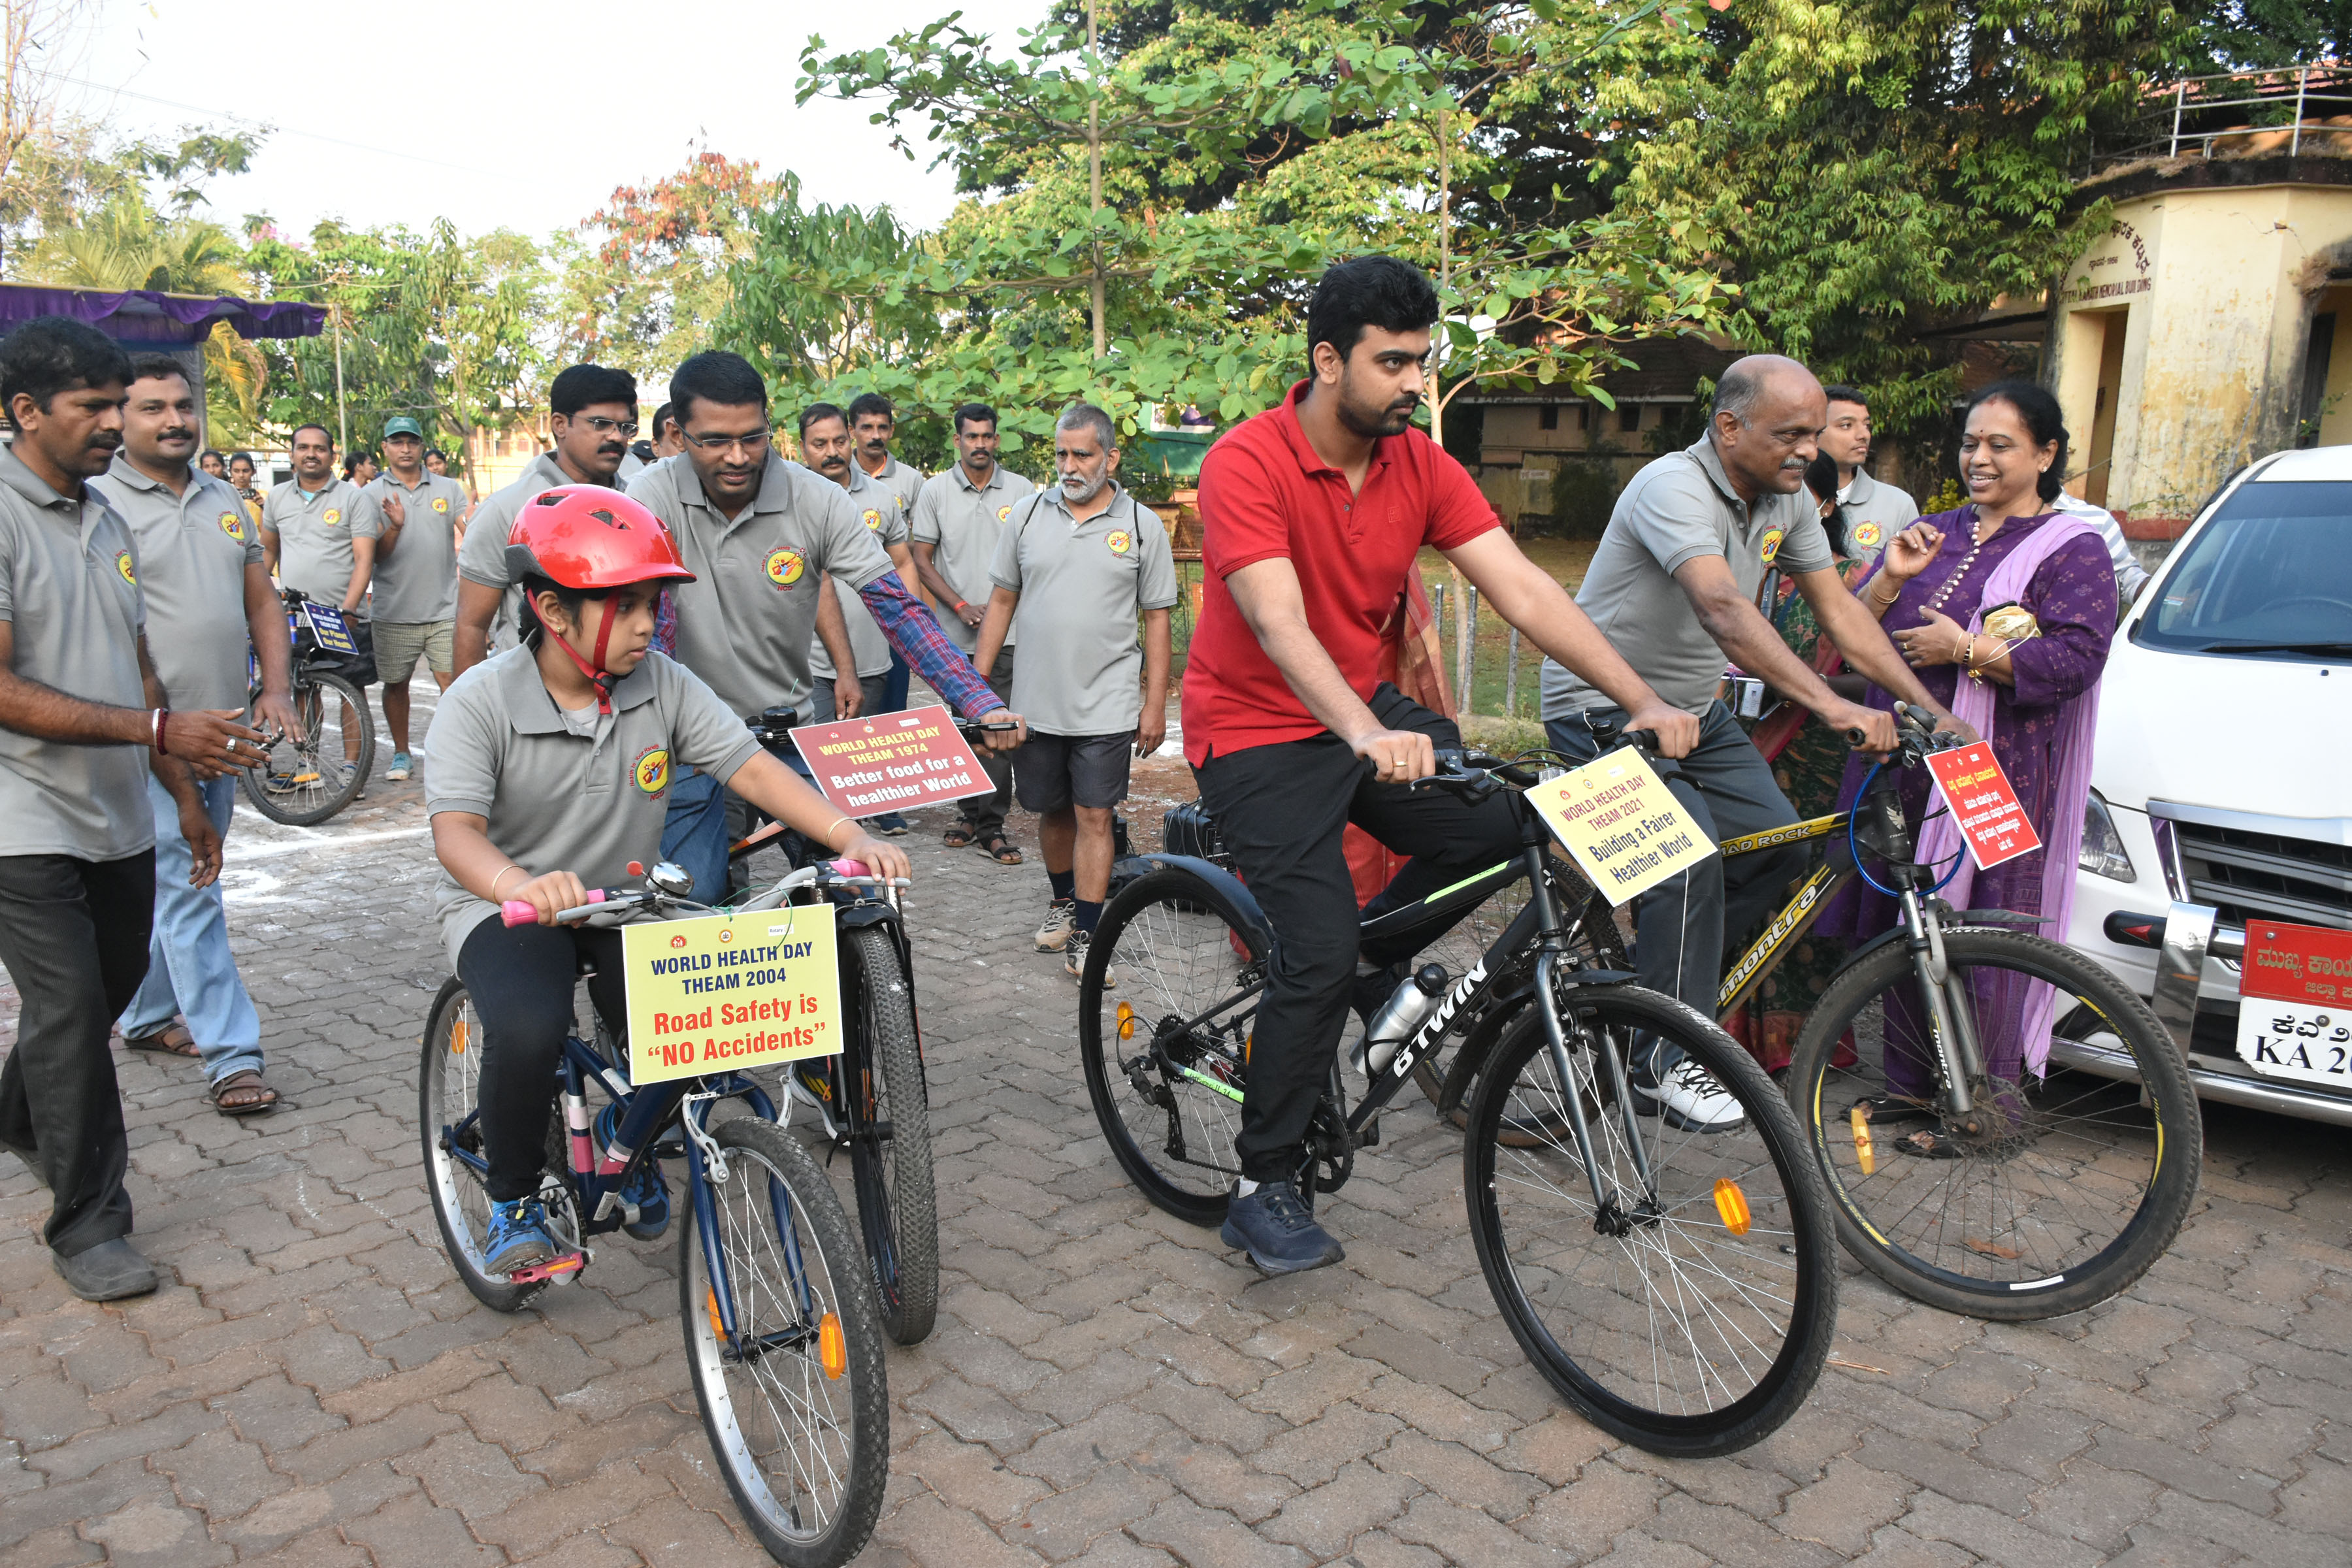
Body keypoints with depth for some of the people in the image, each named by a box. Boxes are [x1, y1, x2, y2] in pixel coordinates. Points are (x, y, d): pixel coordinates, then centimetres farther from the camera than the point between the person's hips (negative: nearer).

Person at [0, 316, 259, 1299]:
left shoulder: (105, 520, 11)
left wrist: (185, 796, 16)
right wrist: (159, 729, -26)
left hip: (119, 817, 8)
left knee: (113, 985, 18)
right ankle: (88, 1228, 8)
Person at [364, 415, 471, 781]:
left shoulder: (448, 489, 7)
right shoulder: (373, 493, 4)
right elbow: (374, 555, 0)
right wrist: (394, 527, -19)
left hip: (445, 610, 0)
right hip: (395, 611, 1)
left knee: (453, 683, -5)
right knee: (396, 683, 10)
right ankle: (401, 754, 26)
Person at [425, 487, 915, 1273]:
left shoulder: (663, 686, -8)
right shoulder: (481, 700, -17)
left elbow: (751, 766, -13)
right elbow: (455, 831, -27)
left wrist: (851, 836, -28)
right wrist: (522, 884, -50)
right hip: (507, 905, -3)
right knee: (529, 1029, -32)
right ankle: (513, 1197, -1)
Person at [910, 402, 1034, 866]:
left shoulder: (1021, 490, 6)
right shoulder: (935, 491, 5)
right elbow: (922, 560, 4)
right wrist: (961, 607, -7)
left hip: (1008, 633, -1)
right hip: (956, 635, 1)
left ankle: (991, 826, -1)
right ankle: (969, 812, 23)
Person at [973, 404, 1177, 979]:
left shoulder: (1142, 527, 0)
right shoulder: (1027, 515, 5)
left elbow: (1156, 619, 2)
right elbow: (1002, 601, 10)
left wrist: (1156, 704, -2)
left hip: (1105, 707, -2)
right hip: (1035, 702, 3)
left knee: (1093, 817, -3)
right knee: (1053, 810, 15)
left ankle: (1085, 937, 3)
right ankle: (1062, 899, 38)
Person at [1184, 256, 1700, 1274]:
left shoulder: (1421, 465, -3)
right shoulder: (1247, 463, -20)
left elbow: (1523, 590, -9)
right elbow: (1280, 626, -33)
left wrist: (1643, 702, -19)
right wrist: (1366, 736, -49)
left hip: (1366, 710, 6)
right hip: (1257, 733, -6)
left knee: (1509, 818, -15)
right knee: (1319, 959, -14)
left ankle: (1374, 957, 13)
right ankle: (1263, 1190, 5)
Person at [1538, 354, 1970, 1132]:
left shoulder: (1787, 501, 2)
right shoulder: (1673, 487, -24)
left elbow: (1840, 612, 3)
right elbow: (1724, 610, -39)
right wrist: (1829, 704, -49)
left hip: (1693, 709, 9)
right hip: (1604, 707, -8)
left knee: (1780, 846, -1)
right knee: (1691, 861, -23)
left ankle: (1659, 969, 18)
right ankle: (1665, 1065, -12)